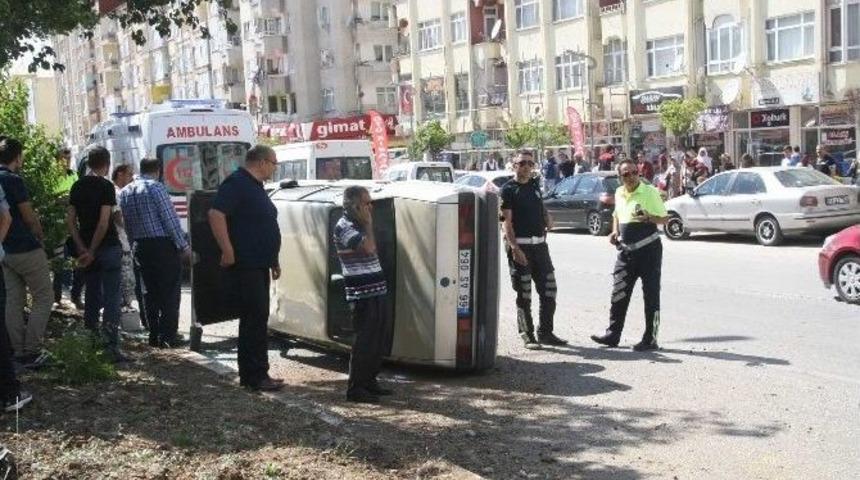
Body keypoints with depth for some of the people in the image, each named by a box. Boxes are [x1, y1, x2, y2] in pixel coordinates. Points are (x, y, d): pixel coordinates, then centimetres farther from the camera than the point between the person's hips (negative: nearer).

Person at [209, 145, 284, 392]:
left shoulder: (256, 187, 19)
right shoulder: (236, 183, -12)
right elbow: (216, 214, -24)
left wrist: (273, 260, 24)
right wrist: (228, 251, -26)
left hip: (259, 265, 10)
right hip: (245, 264, -10)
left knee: (255, 318, 12)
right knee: (256, 318, -9)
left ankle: (248, 374, 19)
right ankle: (257, 376, -4)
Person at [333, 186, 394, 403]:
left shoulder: (359, 225, 17)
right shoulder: (344, 227, -12)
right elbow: (369, 247, -22)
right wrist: (368, 223, -13)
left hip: (377, 292, 9)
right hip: (363, 296, -9)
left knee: (378, 342, 14)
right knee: (364, 342, -6)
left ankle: (369, 381, 25)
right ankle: (355, 388, 2)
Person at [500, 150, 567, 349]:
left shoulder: (535, 185, 14)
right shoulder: (509, 189, -5)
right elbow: (507, 221, -12)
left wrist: (547, 218, 5)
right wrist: (514, 247, -20)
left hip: (540, 243, 6)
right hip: (520, 245, -6)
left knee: (549, 289, 7)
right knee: (524, 294, 0)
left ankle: (545, 333, 18)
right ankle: (528, 336, 9)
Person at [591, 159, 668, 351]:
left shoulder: (650, 192, -9)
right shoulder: (619, 193, 9)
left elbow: (664, 218, -7)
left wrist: (649, 218, -27)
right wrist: (615, 231, 7)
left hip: (649, 249, -6)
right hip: (627, 250, 6)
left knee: (651, 295, 1)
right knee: (619, 294, 8)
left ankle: (650, 339, 7)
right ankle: (613, 335, 17)